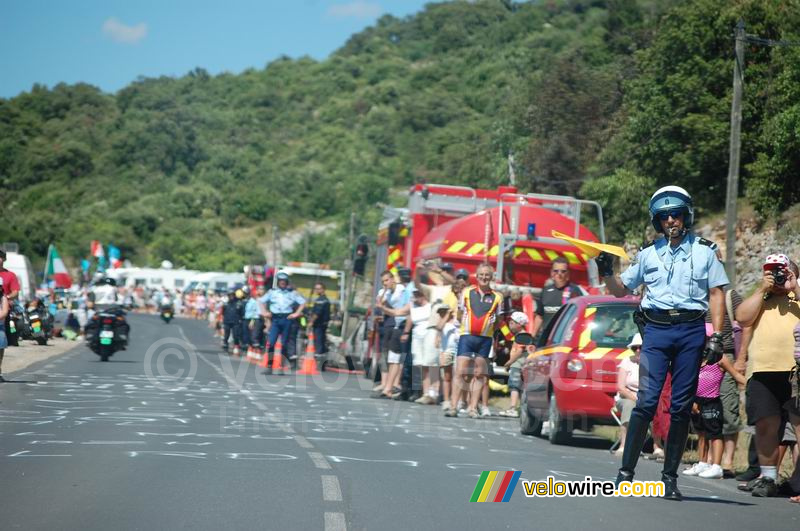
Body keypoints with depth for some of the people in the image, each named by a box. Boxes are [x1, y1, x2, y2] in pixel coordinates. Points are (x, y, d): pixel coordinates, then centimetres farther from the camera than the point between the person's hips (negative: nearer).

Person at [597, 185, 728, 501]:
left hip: (691, 331, 0)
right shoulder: (649, 254, 14)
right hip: (656, 331, 0)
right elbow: (621, 290, 19)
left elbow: (716, 294, 7)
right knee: (647, 401, -10)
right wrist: (607, 274, -3)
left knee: (681, 407, 1)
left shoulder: (705, 250, 10)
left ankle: (670, 476, 8)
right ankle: (626, 472, -6)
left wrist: (716, 336, -1)